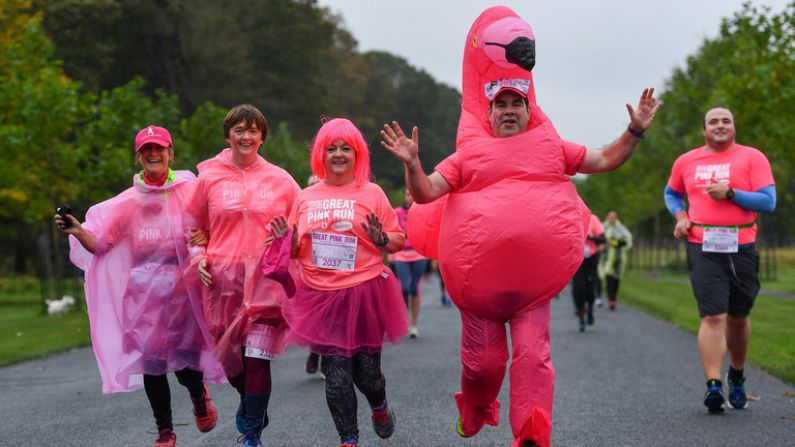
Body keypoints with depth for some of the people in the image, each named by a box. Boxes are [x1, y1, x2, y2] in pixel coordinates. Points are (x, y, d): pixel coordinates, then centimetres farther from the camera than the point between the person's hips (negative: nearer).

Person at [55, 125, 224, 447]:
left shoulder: (189, 191, 0)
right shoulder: (129, 202, 4)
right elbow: (100, 244, 3)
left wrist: (205, 237, -20)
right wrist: (77, 231, -16)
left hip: (182, 290, -1)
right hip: (144, 294, 2)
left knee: (186, 365, -3)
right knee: (151, 363, 2)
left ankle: (199, 393, 34)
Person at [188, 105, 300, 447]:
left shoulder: (280, 180, 7)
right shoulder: (208, 178, 8)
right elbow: (195, 228, 18)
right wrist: (199, 256, 2)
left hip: (266, 279, -1)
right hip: (223, 279, 1)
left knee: (257, 358, -11)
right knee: (231, 360, 6)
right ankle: (251, 403, 37)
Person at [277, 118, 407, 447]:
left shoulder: (372, 194, 2)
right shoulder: (305, 198, 10)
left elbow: (398, 242, 4)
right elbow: (298, 252, 16)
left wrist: (381, 239, -17)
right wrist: (287, 240, -5)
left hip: (364, 293, -2)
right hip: (321, 297, 2)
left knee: (367, 371, 4)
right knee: (336, 374, -3)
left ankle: (379, 406, 39)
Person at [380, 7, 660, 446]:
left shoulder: (550, 146, 12)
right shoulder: (469, 154, 8)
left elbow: (606, 160, 16)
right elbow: (426, 193, -1)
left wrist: (635, 130, 3)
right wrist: (412, 165, -19)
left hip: (535, 275, 0)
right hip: (480, 275, 0)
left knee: (532, 355, -9)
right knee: (483, 358, 7)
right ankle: (474, 411, 37)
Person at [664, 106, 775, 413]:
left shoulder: (752, 158, 3)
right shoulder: (686, 162, 11)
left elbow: (768, 202, -5)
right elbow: (671, 193, 28)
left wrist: (731, 193, -16)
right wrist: (680, 216, 7)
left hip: (742, 248, 0)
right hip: (703, 247, 0)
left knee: (738, 317, 12)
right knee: (713, 317, -13)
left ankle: (737, 377, 34)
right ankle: (713, 385, -18)